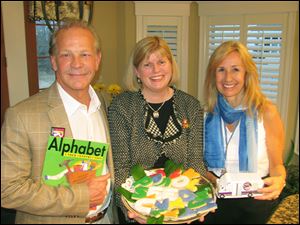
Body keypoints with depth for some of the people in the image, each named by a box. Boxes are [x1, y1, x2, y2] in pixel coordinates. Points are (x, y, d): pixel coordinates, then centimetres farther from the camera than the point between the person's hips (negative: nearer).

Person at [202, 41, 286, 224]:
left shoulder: (266, 112, -7)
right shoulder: (207, 113, 0)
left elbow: (276, 164, 1)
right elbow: (200, 162, 8)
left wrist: (279, 181, -20)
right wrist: (213, 181, -13)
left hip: (256, 200, 1)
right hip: (215, 200, 0)